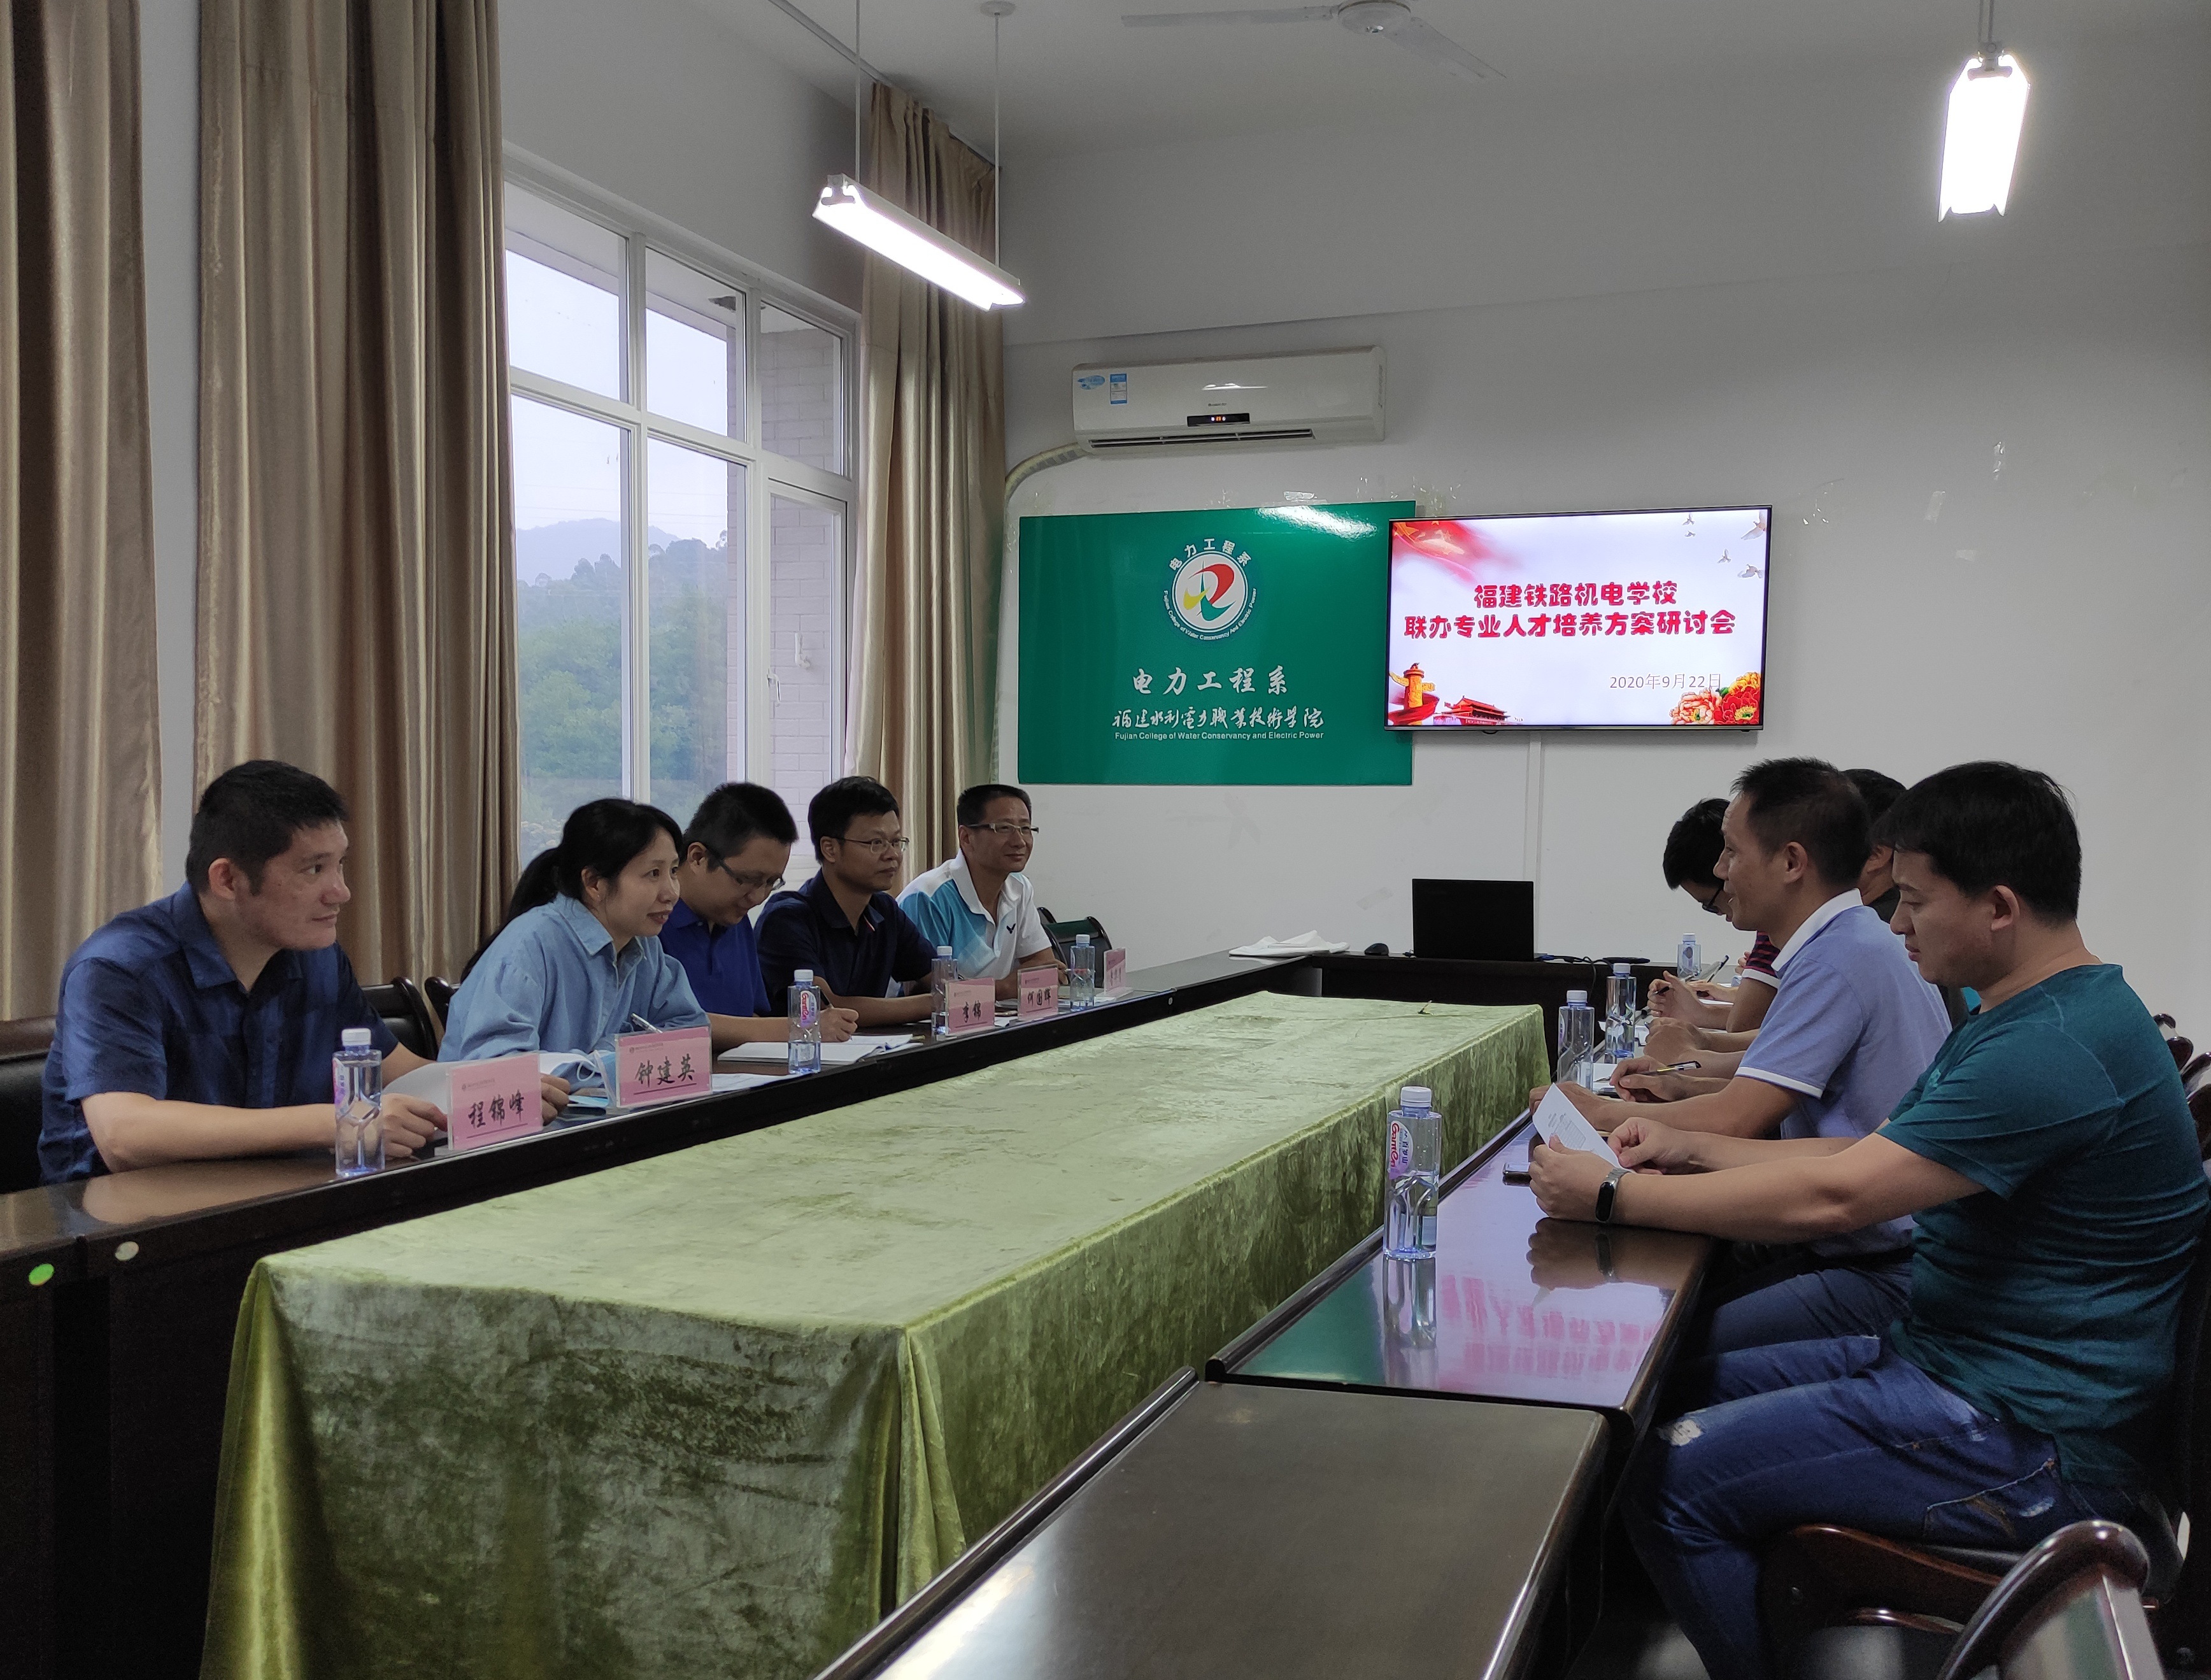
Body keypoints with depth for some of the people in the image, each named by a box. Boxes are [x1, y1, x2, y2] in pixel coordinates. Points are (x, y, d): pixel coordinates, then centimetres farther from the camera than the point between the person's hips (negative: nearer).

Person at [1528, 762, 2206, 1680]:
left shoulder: (2053, 1049, -25)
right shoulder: (2031, 1017, 11)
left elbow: (1829, 1198, -26)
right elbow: (1874, 1153, 15)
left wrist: (1613, 1193, -18)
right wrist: (1694, 1150, 5)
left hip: (2026, 1440, -11)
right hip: (1944, 1356, 11)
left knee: (1674, 1475, -17)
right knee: (1682, 1389, 9)